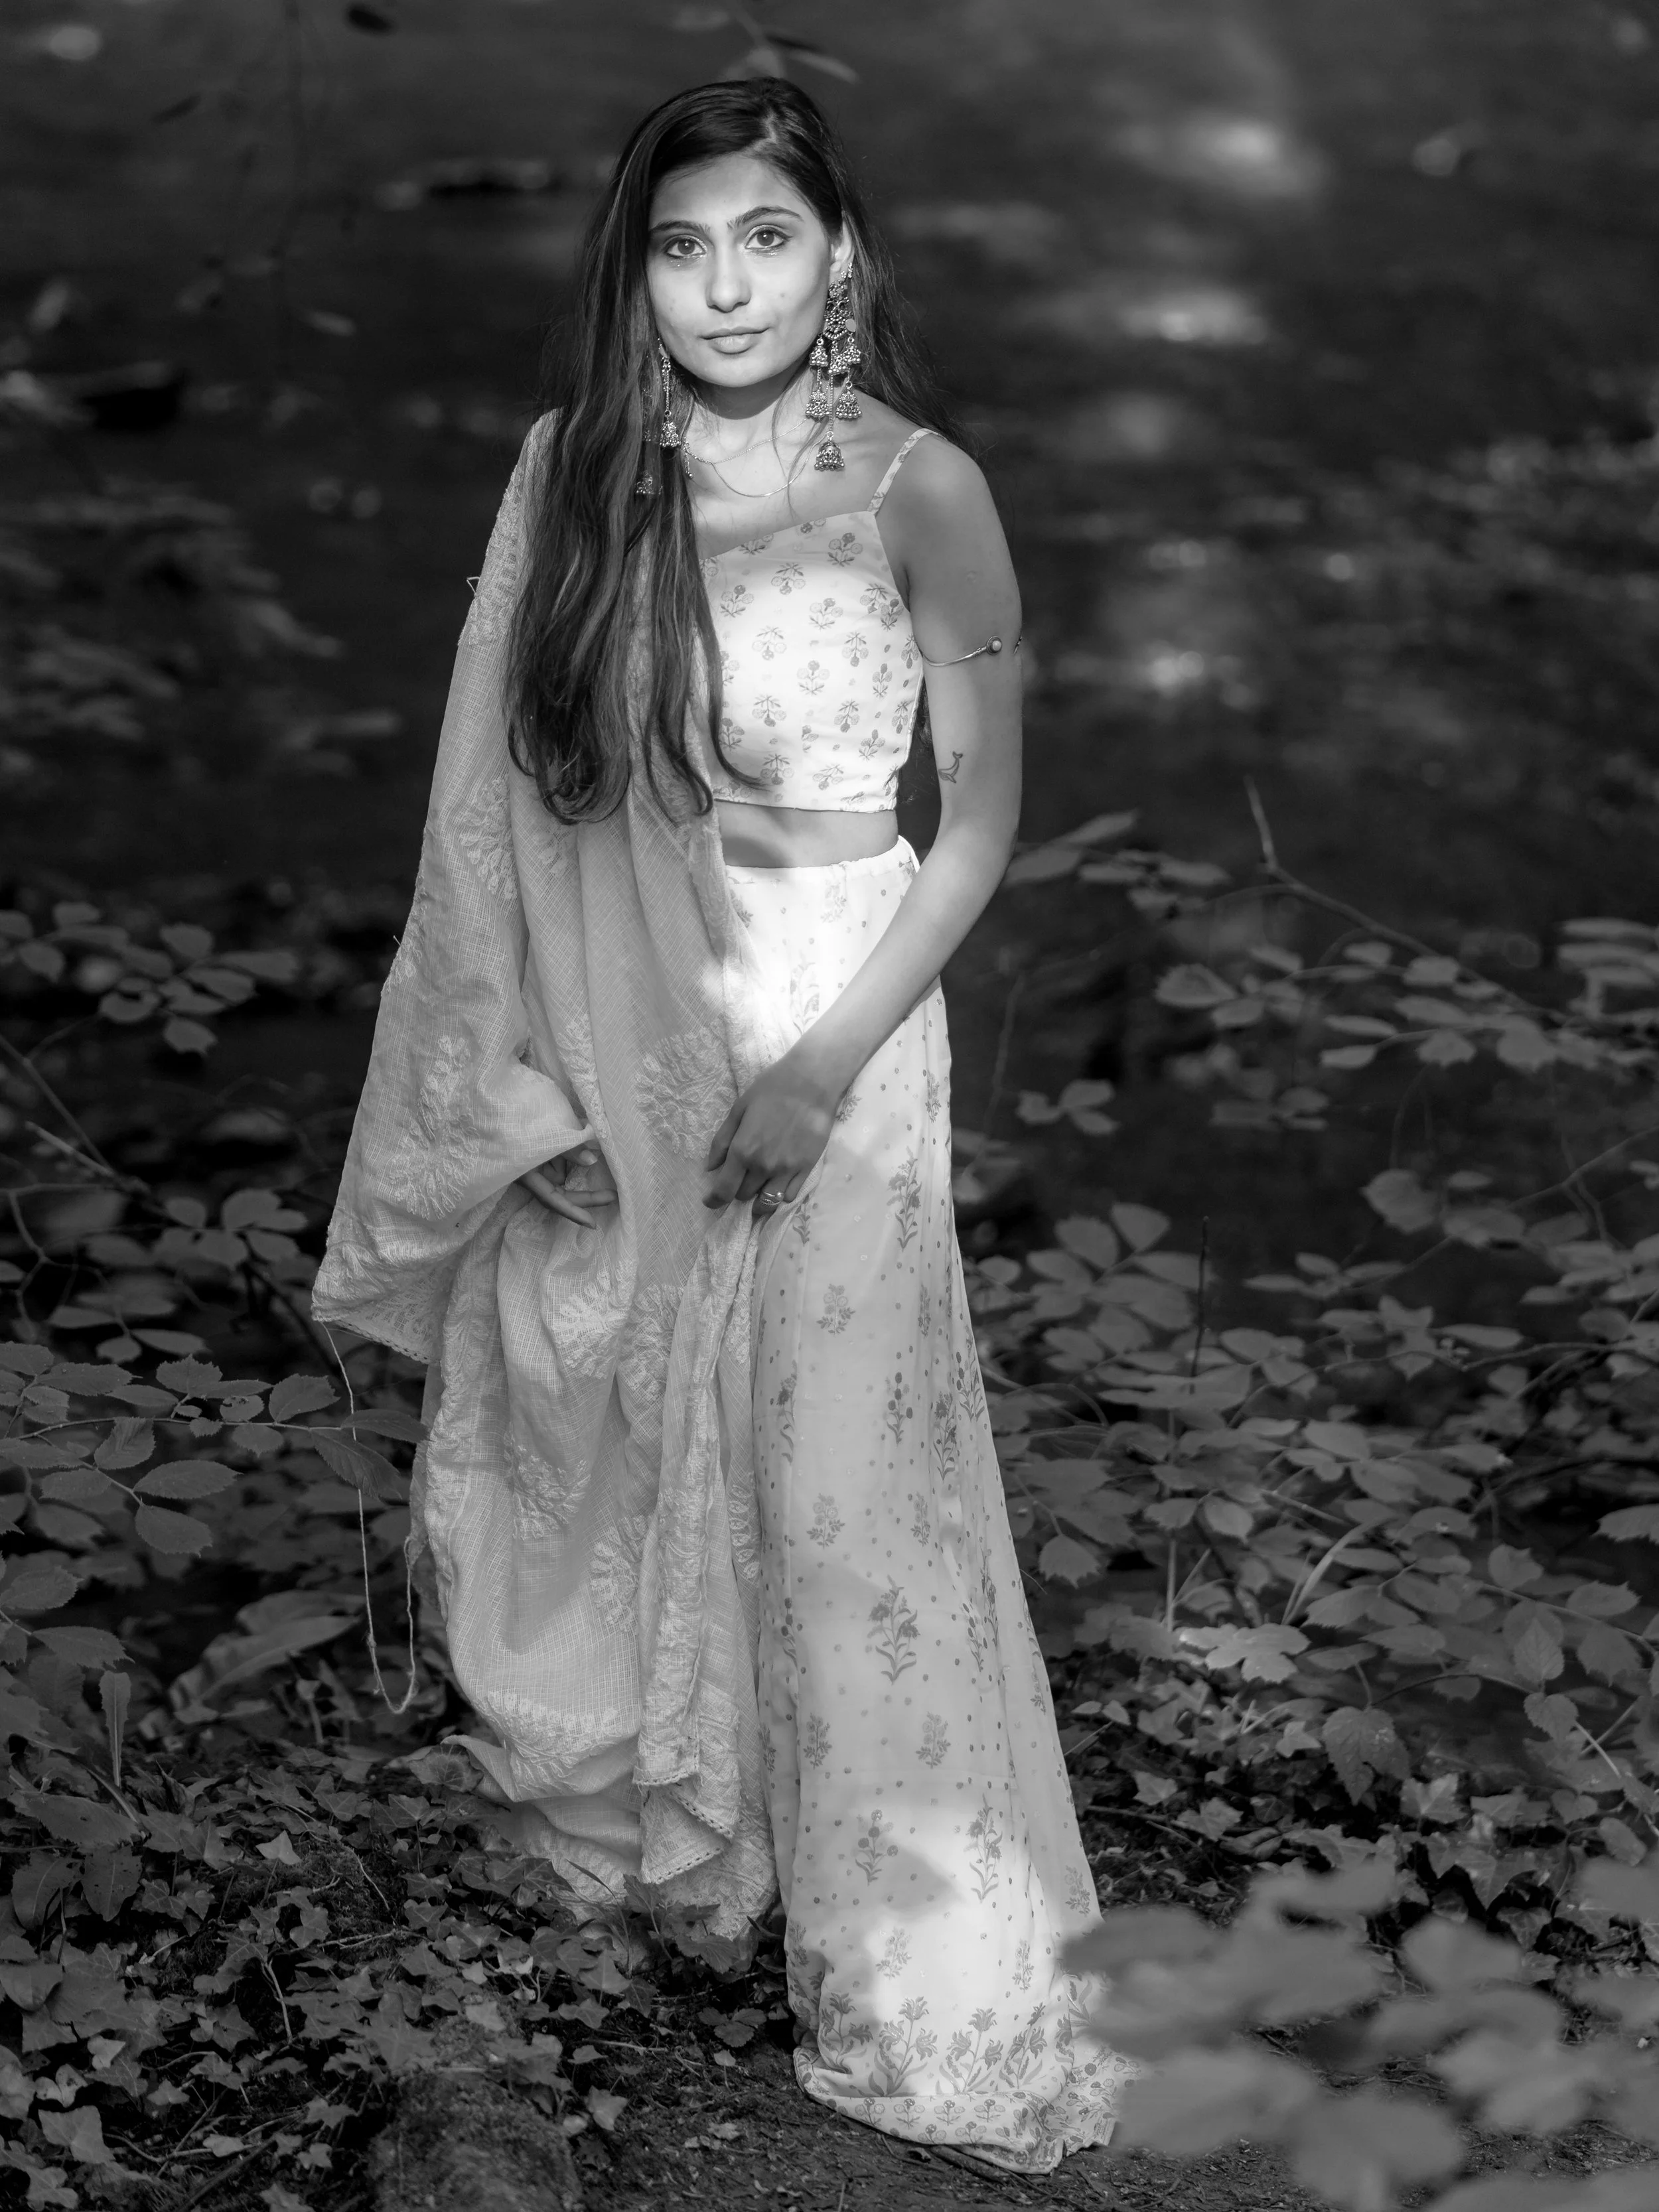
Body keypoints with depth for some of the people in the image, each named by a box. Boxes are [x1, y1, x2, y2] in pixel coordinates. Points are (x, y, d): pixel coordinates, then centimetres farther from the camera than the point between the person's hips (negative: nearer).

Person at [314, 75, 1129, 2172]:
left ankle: (934, 1982, 14)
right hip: (608, 1045, 3)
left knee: (846, 1488, 0)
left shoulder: (916, 488, -12)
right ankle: (648, 1803, 43)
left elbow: (987, 811, -6)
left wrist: (829, 1062, -12)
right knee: (611, 1446, 17)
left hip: (831, 1024, -3)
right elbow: (516, 803, 2)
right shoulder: (572, 472, -3)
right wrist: (541, 1082, -3)